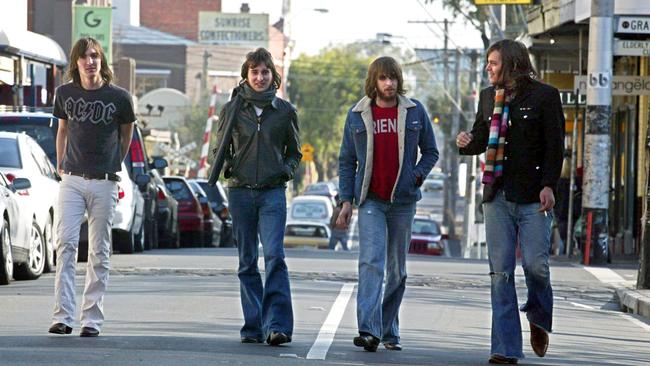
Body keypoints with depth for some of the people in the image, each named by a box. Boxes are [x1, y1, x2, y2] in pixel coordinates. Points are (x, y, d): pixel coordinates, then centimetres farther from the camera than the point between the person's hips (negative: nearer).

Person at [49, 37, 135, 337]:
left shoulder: (119, 97, -3)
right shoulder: (65, 94, 4)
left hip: (104, 183, -1)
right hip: (72, 180, 1)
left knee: (99, 253, 2)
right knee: (65, 245, -10)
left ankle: (92, 319, 6)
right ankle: (63, 317, -13)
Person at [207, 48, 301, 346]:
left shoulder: (285, 111, 7)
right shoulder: (232, 109, 7)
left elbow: (294, 152, 17)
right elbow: (221, 149, 16)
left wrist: (287, 169, -3)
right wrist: (226, 166, -5)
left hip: (273, 192, -2)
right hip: (240, 190, 2)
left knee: (275, 256, -15)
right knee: (247, 262, 4)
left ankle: (277, 325, -20)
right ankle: (253, 326, 8)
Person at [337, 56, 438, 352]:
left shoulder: (415, 112, 4)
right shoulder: (357, 115, 3)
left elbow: (430, 152, 12)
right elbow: (346, 161, 7)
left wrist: (417, 175, -6)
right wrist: (346, 200, 0)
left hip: (403, 201, 2)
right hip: (370, 200, -2)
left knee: (397, 270, 10)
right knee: (372, 262, -18)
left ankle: (389, 331, 21)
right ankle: (369, 330, -27)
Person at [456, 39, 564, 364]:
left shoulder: (544, 96, -2)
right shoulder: (488, 97, 14)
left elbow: (554, 145, -4)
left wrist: (548, 185, -13)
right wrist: (467, 143, -1)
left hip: (533, 197, -4)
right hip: (497, 197, 4)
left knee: (535, 264, -11)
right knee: (500, 272, -1)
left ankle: (539, 319, 20)